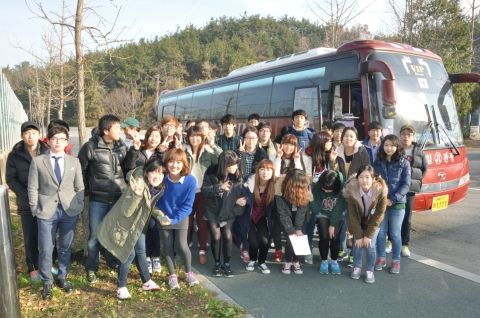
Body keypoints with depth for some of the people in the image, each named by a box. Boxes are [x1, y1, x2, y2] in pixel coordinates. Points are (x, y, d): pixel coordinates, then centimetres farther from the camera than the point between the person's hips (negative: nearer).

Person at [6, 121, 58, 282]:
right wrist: (28, 196, -14)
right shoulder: (14, 155, -2)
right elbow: (11, 180, -3)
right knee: (31, 239, 10)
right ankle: (33, 268, 25)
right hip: (27, 205, 0)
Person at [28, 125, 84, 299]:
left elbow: (80, 187, 7)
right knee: (46, 250, 3)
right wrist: (36, 209, -4)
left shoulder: (74, 161, 6)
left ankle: (62, 278, 30)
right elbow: (33, 188, 0)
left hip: (70, 211, 2)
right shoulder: (38, 161, 1)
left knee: (65, 247, 13)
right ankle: (47, 282, 23)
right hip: (46, 211, -2)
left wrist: (79, 207, 0)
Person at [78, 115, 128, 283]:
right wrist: (86, 190, 1)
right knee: (95, 234, 7)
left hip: (119, 198, 3)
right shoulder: (90, 147, -9)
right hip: (98, 199, -3)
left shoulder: (122, 147, 3)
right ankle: (91, 267, 25)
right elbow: (81, 170, -1)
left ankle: (113, 261, 36)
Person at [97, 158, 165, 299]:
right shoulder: (139, 185, -33)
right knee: (129, 253, -8)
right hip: (123, 222, -7)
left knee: (141, 251, 16)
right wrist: (137, 195, -50)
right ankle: (121, 287, 10)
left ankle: (146, 282, 31)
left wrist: (159, 214, -16)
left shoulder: (160, 188, -11)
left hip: (138, 222, 7)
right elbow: (126, 212, -36)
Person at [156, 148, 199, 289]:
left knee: (182, 245, -4)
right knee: (167, 245, 6)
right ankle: (172, 275, 24)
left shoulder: (190, 180, -24)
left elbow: (187, 204, -16)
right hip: (164, 216, 1)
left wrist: (174, 219, -20)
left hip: (181, 217, -1)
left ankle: (189, 272, 21)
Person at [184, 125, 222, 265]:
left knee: (202, 223, 9)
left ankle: (202, 252, 21)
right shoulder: (183, 150, 1)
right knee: (187, 223, 10)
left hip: (203, 192, 0)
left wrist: (213, 146, -23)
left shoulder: (208, 151, -1)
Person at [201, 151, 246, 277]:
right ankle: (217, 263, 20)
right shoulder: (211, 173, -15)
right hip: (212, 212, -1)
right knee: (216, 237, -3)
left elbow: (239, 194, -4)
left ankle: (227, 264, 19)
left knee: (227, 237, -2)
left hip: (228, 212, 1)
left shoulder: (237, 175, -10)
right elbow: (204, 191, -18)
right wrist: (219, 187, -31)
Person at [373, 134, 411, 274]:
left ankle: (396, 261, 21)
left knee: (395, 234, 7)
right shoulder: (377, 162, 5)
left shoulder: (404, 163, -3)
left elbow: (406, 185, -6)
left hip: (397, 204, -2)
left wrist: (392, 199, -16)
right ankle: (381, 258, 23)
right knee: (380, 232, 9)